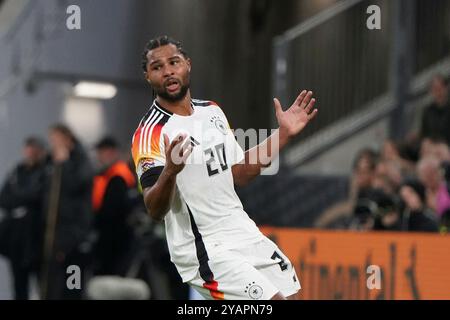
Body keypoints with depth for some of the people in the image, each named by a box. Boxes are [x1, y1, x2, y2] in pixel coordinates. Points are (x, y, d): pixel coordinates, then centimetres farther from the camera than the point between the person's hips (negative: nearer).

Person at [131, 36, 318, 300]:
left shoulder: (212, 111, 8)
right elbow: (155, 210, -23)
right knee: (272, 297, -20)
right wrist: (170, 172, -42)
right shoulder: (151, 132, -15)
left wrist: (284, 134, 9)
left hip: (245, 234, 8)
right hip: (204, 249, -8)